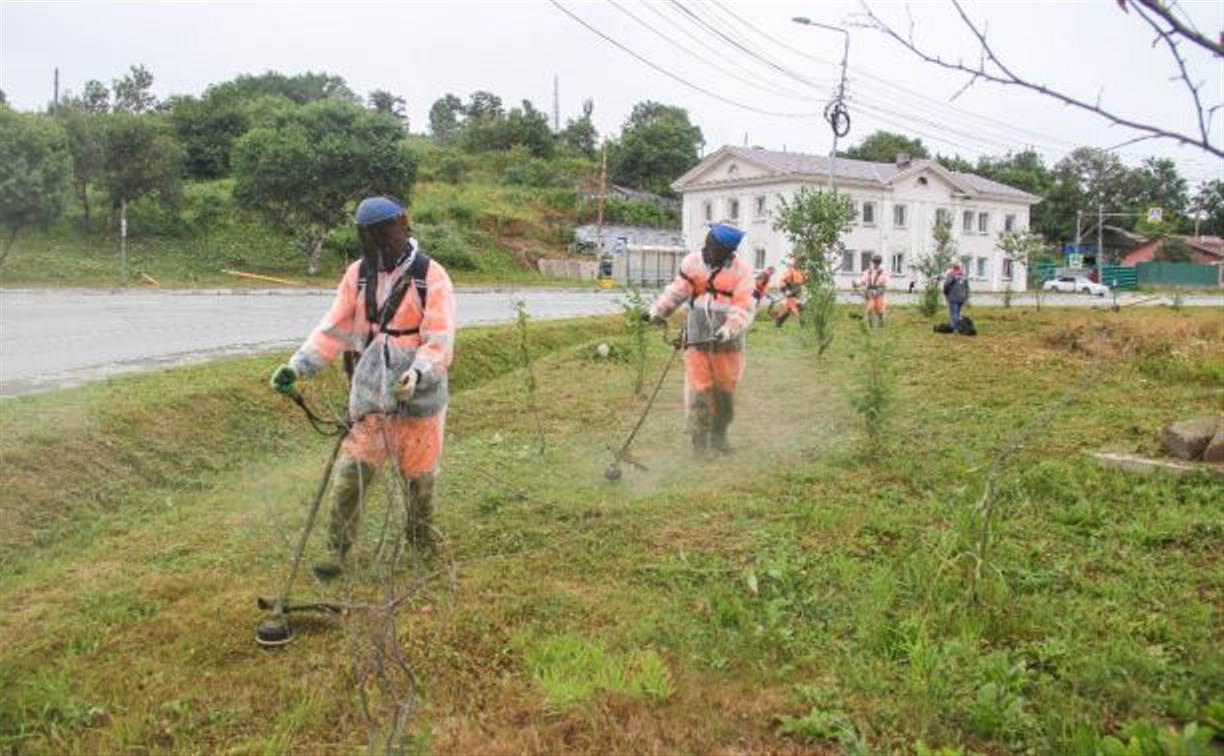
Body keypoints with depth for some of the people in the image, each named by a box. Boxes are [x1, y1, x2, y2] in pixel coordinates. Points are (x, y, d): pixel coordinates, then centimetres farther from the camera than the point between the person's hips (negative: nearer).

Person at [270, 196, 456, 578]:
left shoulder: (431, 276, -11)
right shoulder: (358, 275, 2)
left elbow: (440, 342, -17)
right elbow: (333, 330, 1)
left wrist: (417, 373, -35)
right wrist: (297, 366, -12)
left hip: (418, 394, -2)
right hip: (369, 393, 3)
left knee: (419, 474, 14)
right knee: (350, 472, 0)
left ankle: (422, 540, 37)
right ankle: (337, 552, 13)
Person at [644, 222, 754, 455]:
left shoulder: (741, 270, -5)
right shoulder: (692, 263, 1)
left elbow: (743, 308, -11)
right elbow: (676, 291, 2)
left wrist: (729, 329, -26)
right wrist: (658, 311, -12)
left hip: (727, 342, 0)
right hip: (697, 339, 0)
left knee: (725, 392, 12)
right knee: (698, 392, -3)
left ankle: (718, 436, 31)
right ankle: (699, 443, 6)